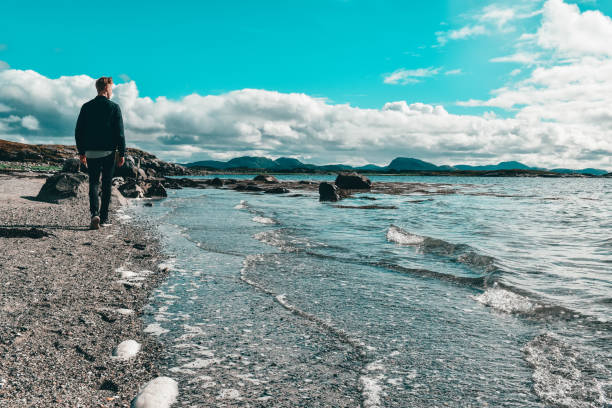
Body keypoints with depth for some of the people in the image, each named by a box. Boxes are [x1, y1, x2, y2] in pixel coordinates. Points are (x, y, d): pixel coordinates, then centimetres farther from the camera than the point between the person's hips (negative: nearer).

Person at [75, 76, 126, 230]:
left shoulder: (86, 107, 5)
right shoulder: (114, 107, -5)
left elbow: (78, 132, 6)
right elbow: (119, 133, -8)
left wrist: (81, 152, 14)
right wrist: (122, 153, -2)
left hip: (91, 152, 2)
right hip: (108, 152, -2)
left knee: (93, 183, 8)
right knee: (107, 184, 7)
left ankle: (94, 214, -13)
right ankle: (104, 218, 10)